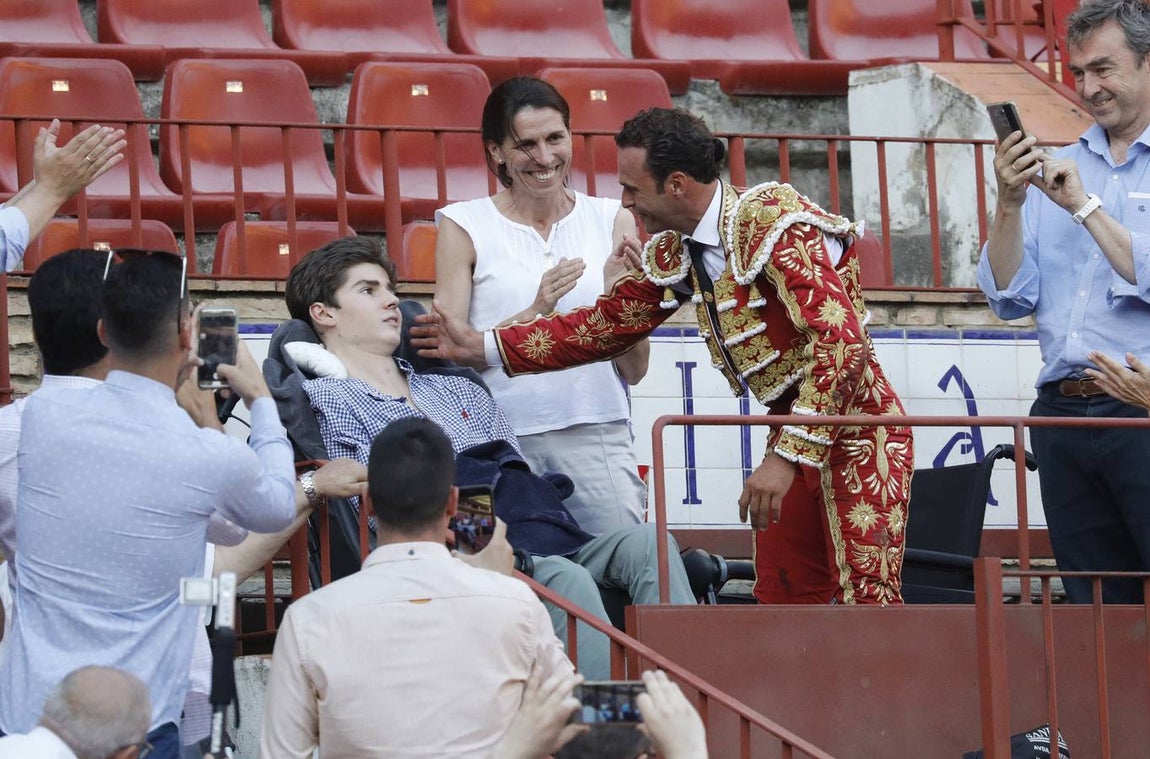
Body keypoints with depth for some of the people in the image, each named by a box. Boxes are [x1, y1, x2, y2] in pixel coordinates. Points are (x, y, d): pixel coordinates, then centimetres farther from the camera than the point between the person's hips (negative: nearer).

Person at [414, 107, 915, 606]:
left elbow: (840, 340, -27)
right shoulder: (674, 251, 7)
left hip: (854, 429, -9)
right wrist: (482, 348, 11)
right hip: (794, 435, 9)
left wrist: (787, 455, -29)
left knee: (866, 603, -15)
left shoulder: (772, 223, -20)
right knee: (779, 603, 8)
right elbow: (607, 322, 16)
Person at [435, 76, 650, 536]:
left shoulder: (610, 221, 10)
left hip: (596, 435, 2)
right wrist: (534, 312, -15)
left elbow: (635, 370, 11)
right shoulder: (464, 226, 4)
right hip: (501, 441, -2)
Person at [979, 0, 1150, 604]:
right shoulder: (1056, 167, 16)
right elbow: (1010, 300, 10)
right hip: (1064, 415, 5)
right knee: (1096, 612, 9)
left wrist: (1084, 205, -11)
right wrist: (1010, 204, -4)